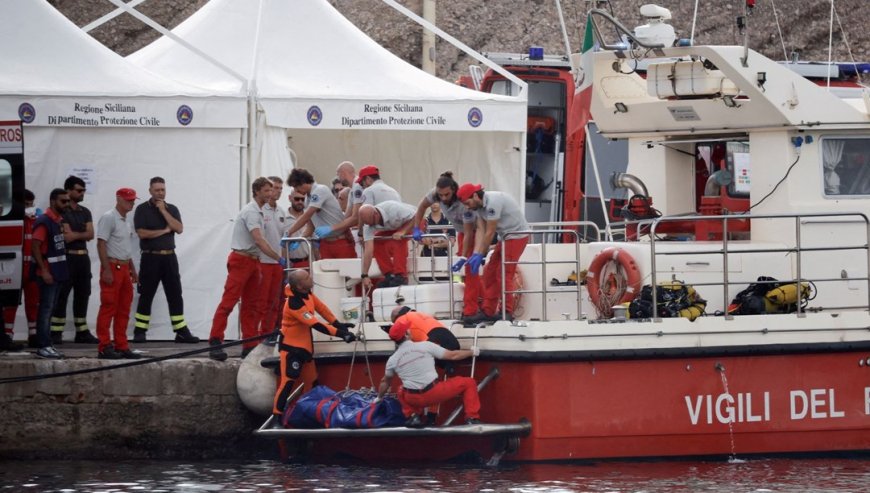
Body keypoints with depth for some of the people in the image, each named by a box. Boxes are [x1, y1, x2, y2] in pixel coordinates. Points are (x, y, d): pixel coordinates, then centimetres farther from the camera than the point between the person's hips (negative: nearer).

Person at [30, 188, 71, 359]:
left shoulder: (60, 220, 13)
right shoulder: (44, 222, -14)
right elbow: (35, 247, -18)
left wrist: (63, 269, 15)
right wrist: (44, 271, -22)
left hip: (58, 272, 9)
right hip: (48, 272, -9)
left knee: (50, 308, 11)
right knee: (46, 308, -7)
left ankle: (47, 345, 15)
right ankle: (43, 347, -6)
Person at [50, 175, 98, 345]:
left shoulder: (85, 212, 16)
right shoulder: (62, 212, -5)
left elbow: (90, 234, 3)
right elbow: (66, 237, -14)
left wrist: (74, 234, -10)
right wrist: (82, 234, -5)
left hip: (83, 257, 7)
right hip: (67, 257, -7)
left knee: (82, 295, 8)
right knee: (61, 296, -8)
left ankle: (82, 332, 12)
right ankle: (55, 333, -9)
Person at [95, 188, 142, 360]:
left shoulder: (125, 221, 18)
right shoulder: (109, 218, -11)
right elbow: (101, 244, -16)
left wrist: (132, 269, 22)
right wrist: (107, 270, -21)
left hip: (124, 268, 9)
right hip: (112, 267, -9)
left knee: (123, 310, 10)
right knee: (108, 308, -9)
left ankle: (121, 346, 14)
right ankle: (104, 347, -9)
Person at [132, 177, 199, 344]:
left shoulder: (172, 209, 11)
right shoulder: (142, 209, 0)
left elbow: (179, 229, -4)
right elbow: (142, 233, -12)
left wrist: (163, 211, -8)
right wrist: (164, 231, -5)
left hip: (169, 257, 4)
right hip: (150, 257, -4)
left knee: (175, 295, 2)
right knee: (146, 295, -1)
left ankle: (181, 331, 4)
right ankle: (140, 332, 4)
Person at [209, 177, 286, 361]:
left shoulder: (258, 212, 16)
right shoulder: (251, 211, -15)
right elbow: (258, 240, -25)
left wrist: (258, 266, 17)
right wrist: (279, 258, -26)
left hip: (252, 261, 10)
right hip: (241, 260, -10)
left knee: (250, 305, 8)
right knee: (228, 302, -12)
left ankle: (250, 346, 8)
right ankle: (215, 343, -16)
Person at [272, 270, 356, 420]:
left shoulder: (307, 294, -3)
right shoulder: (294, 304, -29)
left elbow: (321, 308, 12)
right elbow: (316, 325, -29)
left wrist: (338, 325, 8)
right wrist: (340, 334, -28)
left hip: (304, 346, 9)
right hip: (291, 347, -9)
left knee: (312, 382, 14)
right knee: (288, 381, -16)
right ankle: (277, 415, -18)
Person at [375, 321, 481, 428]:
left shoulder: (392, 360, 6)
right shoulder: (425, 346, -2)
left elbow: (385, 382, 23)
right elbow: (452, 355, 4)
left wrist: (379, 398, 43)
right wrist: (472, 352, 21)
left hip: (413, 400, 3)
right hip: (435, 393, -3)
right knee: (468, 383, 14)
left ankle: (413, 416, 14)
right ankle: (472, 418, 4)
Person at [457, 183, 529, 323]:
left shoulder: (492, 202, -24)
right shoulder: (480, 206, 5)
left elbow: (490, 233, -21)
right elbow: (480, 231, -1)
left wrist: (480, 255, -14)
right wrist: (476, 254, -13)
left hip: (517, 236, -10)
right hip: (506, 237, 10)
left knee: (504, 274, -11)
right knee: (490, 273, 7)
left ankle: (507, 312, -6)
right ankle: (487, 312, 10)